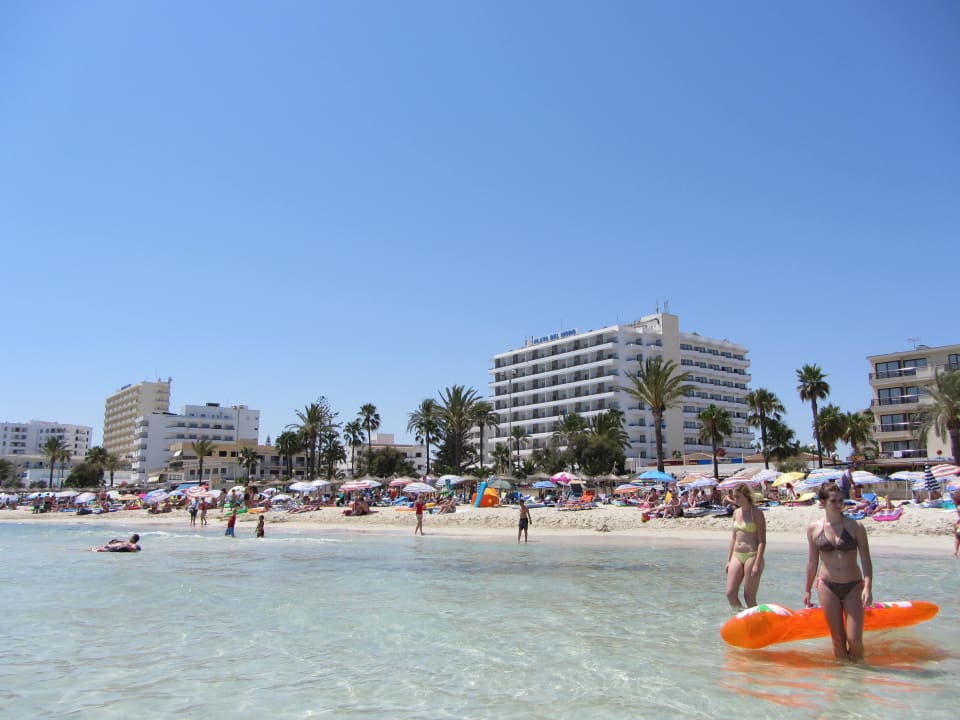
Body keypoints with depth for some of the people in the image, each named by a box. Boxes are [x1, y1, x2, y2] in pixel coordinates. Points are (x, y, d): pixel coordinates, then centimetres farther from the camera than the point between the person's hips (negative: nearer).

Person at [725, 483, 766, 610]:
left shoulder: (757, 513, -7)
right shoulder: (736, 512, 12)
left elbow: (762, 541, -11)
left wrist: (757, 564, -18)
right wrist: (728, 560, 15)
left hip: (752, 556, -6)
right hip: (737, 556, 6)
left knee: (749, 598, -1)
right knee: (730, 594, 0)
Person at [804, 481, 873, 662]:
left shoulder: (855, 527, -5)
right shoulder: (813, 529, 0)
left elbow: (866, 560, -5)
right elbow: (812, 562, 10)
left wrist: (867, 587, -16)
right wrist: (807, 590, 13)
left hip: (853, 586, -1)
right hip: (827, 586, 1)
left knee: (854, 639, -4)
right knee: (838, 639, 5)